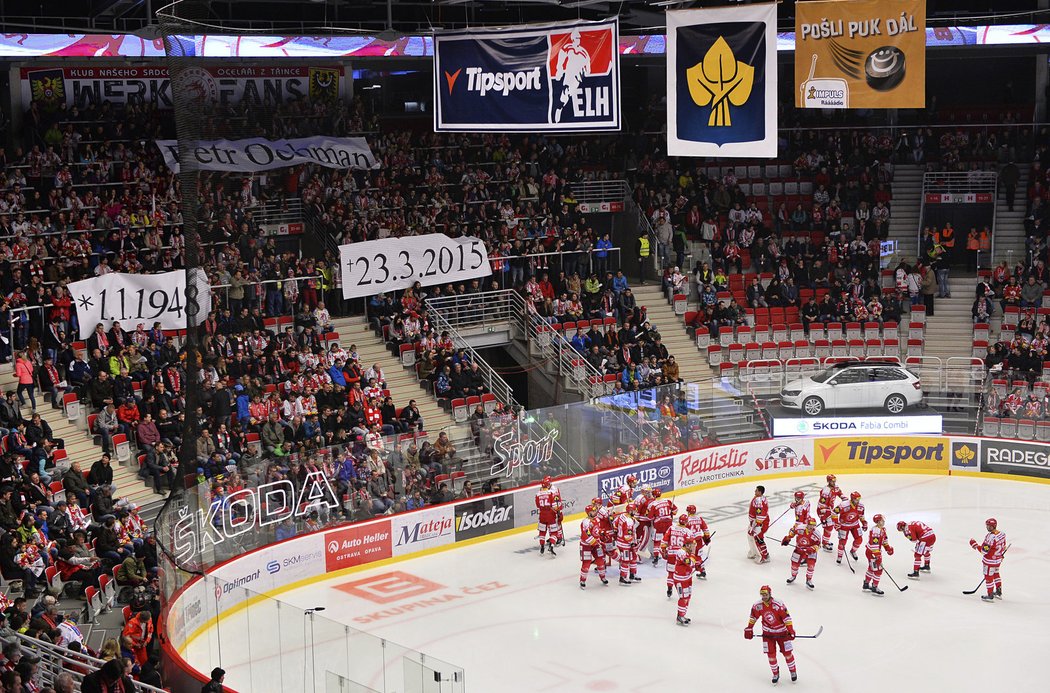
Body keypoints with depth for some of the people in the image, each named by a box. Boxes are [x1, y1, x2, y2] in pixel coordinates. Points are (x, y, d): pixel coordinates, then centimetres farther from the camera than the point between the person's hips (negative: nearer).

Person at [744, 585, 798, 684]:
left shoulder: (778, 604, -24)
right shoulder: (757, 605, -12)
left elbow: (786, 618, -21)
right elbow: (753, 617, 4)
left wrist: (791, 631, -24)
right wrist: (749, 629, 4)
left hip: (781, 632, -3)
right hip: (768, 633, 3)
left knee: (787, 652, 3)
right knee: (771, 654, -1)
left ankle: (793, 671, 24)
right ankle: (776, 674, 17)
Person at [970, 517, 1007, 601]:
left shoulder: (990, 537, -31)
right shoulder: (1002, 533, -4)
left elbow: (984, 550, -27)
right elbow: (1003, 546, 10)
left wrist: (975, 545, -14)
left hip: (990, 561, -9)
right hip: (998, 560, 9)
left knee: (989, 577, 6)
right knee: (996, 574, 27)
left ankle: (990, 596, 15)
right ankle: (999, 592, 38)